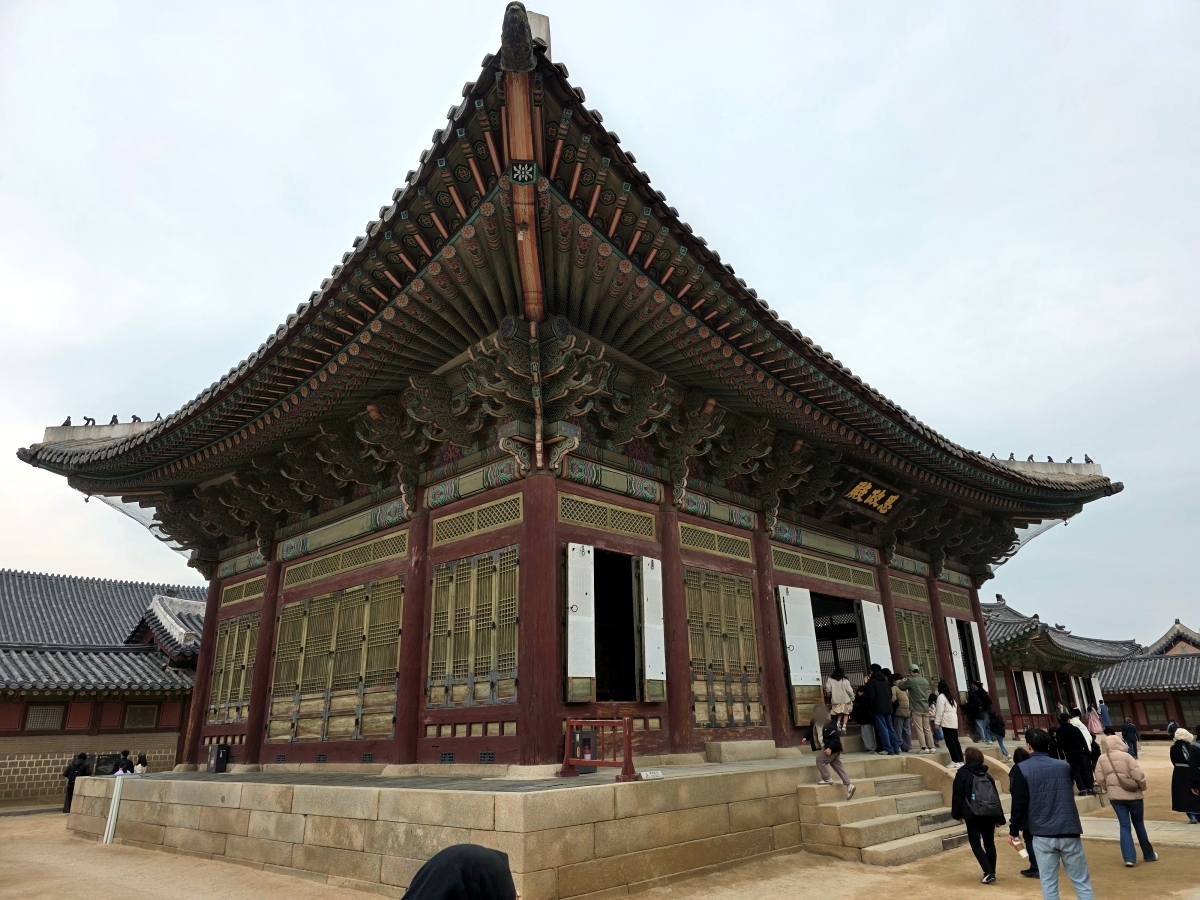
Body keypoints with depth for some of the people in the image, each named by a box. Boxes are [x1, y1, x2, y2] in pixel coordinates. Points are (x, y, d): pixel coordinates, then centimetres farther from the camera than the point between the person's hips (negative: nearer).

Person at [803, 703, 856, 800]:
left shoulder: (829, 724, -24)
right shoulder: (814, 722, 2)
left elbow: (835, 737, -25)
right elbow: (811, 732, 19)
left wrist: (830, 748, -31)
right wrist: (806, 738, 5)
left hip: (832, 748, -9)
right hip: (825, 747, 9)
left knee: (820, 759, -10)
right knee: (837, 765, 9)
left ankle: (827, 779, 4)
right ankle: (849, 785, 11)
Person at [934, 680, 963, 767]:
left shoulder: (941, 697, -7)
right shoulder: (951, 697, 19)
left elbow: (940, 711, -12)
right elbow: (955, 709, 20)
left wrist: (937, 722, -9)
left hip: (947, 723, -8)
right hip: (954, 722, 8)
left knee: (950, 742, -6)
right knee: (956, 741, 10)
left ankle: (955, 761, -8)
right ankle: (960, 760, 11)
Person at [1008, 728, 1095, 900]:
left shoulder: (1021, 769, -5)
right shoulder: (1064, 766, 5)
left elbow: (1019, 803, -7)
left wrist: (1014, 830, 4)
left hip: (1042, 835, -2)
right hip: (1069, 832, 2)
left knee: (1048, 883, 6)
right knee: (1082, 882, 9)